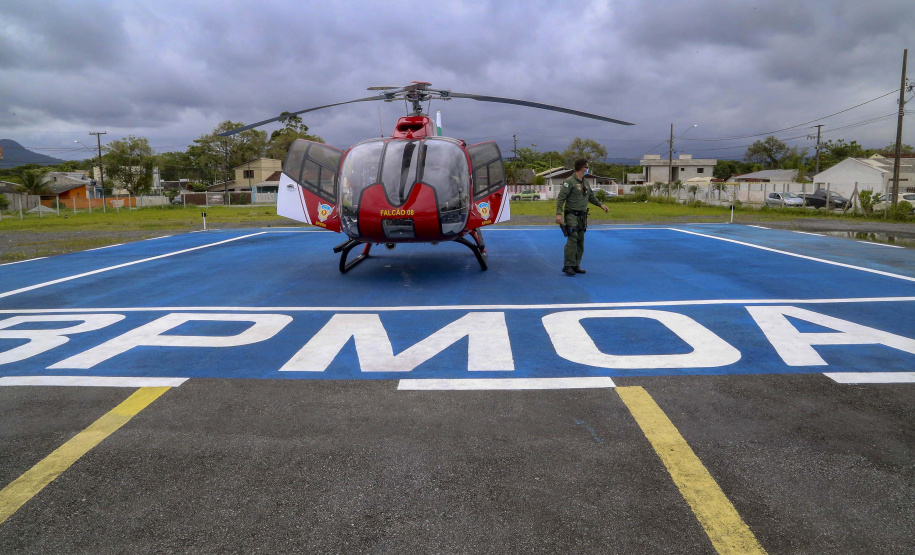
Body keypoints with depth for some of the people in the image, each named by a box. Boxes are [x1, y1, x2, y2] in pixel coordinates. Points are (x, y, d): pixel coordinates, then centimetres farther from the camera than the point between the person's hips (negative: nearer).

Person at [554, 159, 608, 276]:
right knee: (572, 239, -17)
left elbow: (591, 196, 31)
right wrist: (559, 213, -24)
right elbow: (561, 198, -15)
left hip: (582, 216, 8)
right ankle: (568, 266, -15)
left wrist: (600, 205, 25)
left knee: (580, 241, 7)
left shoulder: (585, 183, 16)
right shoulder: (569, 181, -9)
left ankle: (576, 266, 12)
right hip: (571, 215, -8)